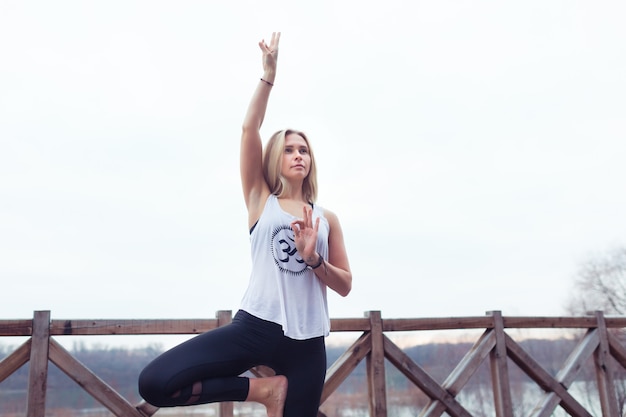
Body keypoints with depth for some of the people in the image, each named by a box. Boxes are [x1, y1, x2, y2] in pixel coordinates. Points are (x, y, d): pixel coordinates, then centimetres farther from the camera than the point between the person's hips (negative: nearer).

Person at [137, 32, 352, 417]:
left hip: (307, 343, 1)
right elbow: (249, 128, -2)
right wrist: (270, 73, -5)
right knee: (154, 384, -16)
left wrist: (314, 259, -9)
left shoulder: (326, 218, 11)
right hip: (255, 327, -1)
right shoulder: (260, 200, 7)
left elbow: (345, 286, 9)